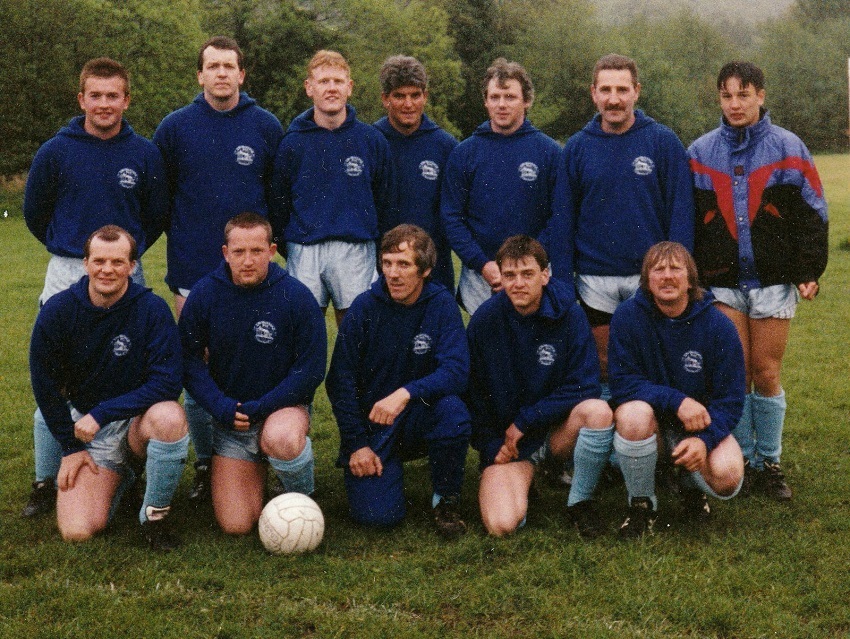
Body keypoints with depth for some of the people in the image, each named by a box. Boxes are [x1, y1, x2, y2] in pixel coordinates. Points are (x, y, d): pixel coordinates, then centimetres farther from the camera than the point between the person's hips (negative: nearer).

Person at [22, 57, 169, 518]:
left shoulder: (145, 154, 0)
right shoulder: (55, 151, -2)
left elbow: (157, 215, 13)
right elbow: (34, 211, 11)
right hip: (66, 273, 0)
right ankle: (46, 480, 11)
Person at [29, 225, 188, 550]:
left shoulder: (152, 309, -14)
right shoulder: (57, 312, -7)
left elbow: (167, 383, -19)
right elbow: (45, 386, 3)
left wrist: (102, 413, -23)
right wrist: (71, 447, 0)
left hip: (139, 421, -2)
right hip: (86, 428, 2)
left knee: (170, 417, -38)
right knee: (77, 531, -15)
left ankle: (155, 513, -12)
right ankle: (116, 476, 21)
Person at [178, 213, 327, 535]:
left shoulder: (296, 296, -12)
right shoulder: (204, 294, -6)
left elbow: (311, 368, -10)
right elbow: (189, 359, 0)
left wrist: (259, 408, -16)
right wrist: (220, 406, -15)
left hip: (283, 406, -2)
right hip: (230, 416, 2)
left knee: (280, 439, -40)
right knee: (235, 526, -7)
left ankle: (302, 497, -5)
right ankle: (257, 469, 27)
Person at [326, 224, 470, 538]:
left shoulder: (441, 304, -8)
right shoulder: (364, 307, -8)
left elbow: (456, 370, -19)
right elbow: (340, 382, -3)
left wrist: (407, 392, -36)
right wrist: (357, 444, -8)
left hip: (420, 416, 1)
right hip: (371, 424, -1)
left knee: (452, 410, -33)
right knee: (378, 514, -18)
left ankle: (446, 499, -9)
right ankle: (388, 471, 18)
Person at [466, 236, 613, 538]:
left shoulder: (569, 315, -8)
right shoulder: (485, 319, -7)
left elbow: (585, 386, -12)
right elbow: (471, 392, 2)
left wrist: (524, 421, -14)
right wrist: (491, 446, -6)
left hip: (557, 430, 0)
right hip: (504, 439, 0)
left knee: (598, 411, -33)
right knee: (502, 524, -23)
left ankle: (580, 501, -9)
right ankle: (526, 474, 13)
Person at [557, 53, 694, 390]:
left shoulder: (663, 142, -2)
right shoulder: (577, 147, 4)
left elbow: (681, 212, -3)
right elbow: (564, 218, 7)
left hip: (651, 279, -2)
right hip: (595, 282, 2)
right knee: (602, 369, 11)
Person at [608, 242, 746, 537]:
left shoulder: (718, 325, -10)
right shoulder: (627, 316, -12)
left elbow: (731, 399, -9)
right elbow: (622, 384, -16)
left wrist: (704, 439, -27)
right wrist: (676, 400, -29)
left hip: (701, 424, 1)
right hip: (650, 417, 0)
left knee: (726, 478, -27)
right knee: (633, 413, -36)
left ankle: (692, 486, 14)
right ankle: (642, 503, -10)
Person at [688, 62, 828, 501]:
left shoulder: (787, 148, -1)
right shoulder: (701, 152, 6)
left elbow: (811, 213, 0)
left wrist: (808, 271, -5)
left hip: (772, 281, -1)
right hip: (722, 282, 1)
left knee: (766, 374, 2)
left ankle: (769, 464, 15)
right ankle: (743, 461, 13)